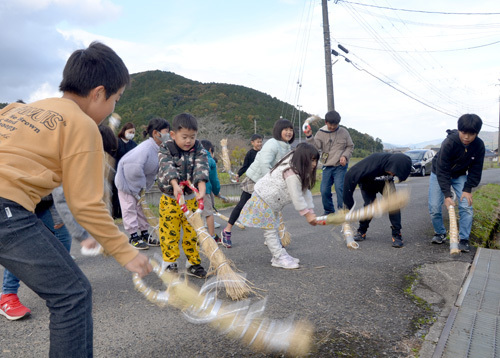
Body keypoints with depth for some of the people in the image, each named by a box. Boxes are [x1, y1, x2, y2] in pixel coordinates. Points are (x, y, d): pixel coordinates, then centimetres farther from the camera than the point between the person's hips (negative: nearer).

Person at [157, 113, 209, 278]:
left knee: (192, 232, 9)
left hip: (191, 198, 2)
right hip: (170, 198, -2)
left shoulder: (198, 149, -3)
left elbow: (201, 168, -18)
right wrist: (175, 185, -41)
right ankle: (169, 262, 18)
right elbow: (168, 168, -23)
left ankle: (193, 263, 22)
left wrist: (202, 188, -36)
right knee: (169, 232, 3)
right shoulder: (165, 149, -7)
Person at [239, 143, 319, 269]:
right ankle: (279, 258, 2)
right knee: (270, 230, -3)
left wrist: (311, 211, -4)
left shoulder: (300, 171, 2)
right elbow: (297, 197, -29)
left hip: (271, 200, 11)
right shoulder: (291, 173, -30)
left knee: (274, 229, 17)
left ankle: (281, 255, 25)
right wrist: (307, 214, -21)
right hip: (264, 199, -11)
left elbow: (305, 192, 2)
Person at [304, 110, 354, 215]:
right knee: (324, 190, 0)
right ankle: (329, 211, 18)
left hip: (340, 166, -2)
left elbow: (350, 146, 11)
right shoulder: (321, 133, 4)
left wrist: (345, 156, -6)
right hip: (327, 167, 2)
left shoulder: (343, 132, 4)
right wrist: (309, 137, -18)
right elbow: (316, 147, -4)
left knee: (339, 187, -16)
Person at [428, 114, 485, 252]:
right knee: (434, 207, -7)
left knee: (466, 206, -11)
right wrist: (447, 195, -36)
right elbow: (442, 171, -31)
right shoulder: (449, 143, -32)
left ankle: (464, 239, 1)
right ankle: (440, 233, 18)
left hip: (460, 175, 3)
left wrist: (468, 189, -15)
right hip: (439, 173, -3)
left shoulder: (479, 145, -19)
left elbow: (475, 170, -6)